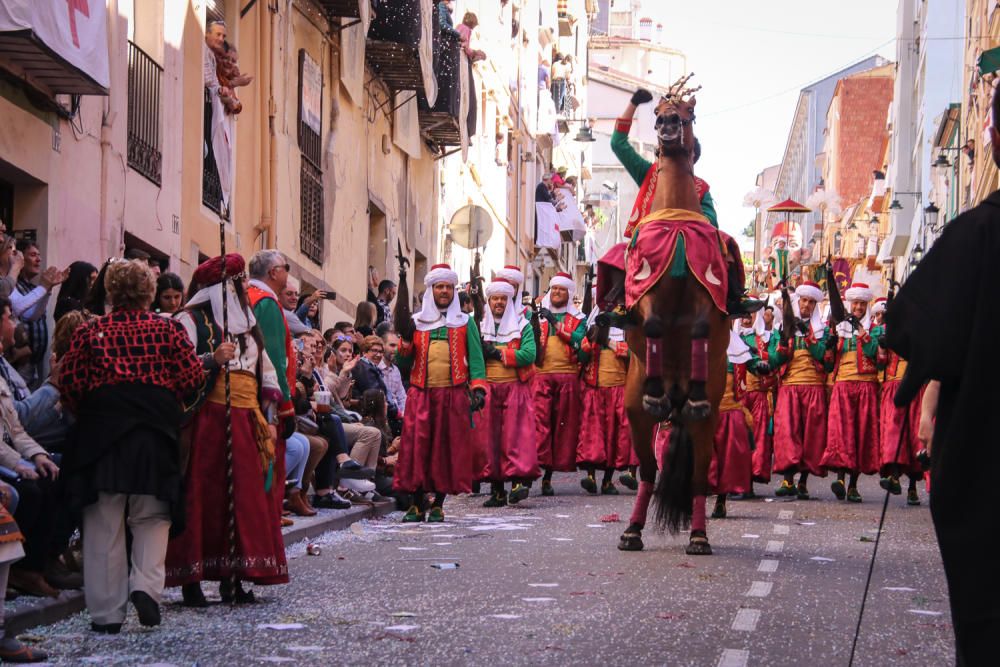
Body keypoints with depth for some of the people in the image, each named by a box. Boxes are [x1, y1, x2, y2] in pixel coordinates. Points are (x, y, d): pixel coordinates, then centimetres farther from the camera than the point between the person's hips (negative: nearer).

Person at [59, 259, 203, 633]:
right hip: (155, 431, 0)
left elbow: (69, 380, -1)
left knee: (104, 523, 5)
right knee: (152, 517, 11)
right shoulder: (168, 329, 3)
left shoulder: (91, 332, 3)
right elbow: (193, 376, -2)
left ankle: (107, 613, 6)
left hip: (101, 430, 0)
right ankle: (146, 585, -12)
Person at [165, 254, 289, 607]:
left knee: (245, 496, 3)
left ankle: (231, 577, 7)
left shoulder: (246, 323, 22)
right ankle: (190, 579, -6)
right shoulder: (192, 319, 0)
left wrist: (267, 419, 16)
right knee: (202, 496, -8)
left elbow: (265, 373, 24)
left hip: (246, 422, 7)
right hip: (208, 417, -7)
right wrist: (212, 359, -26)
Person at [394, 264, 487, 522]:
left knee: (447, 447, -2)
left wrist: (478, 388, -8)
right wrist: (406, 340, -4)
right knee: (416, 446, -6)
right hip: (420, 395, 1)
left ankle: (438, 503, 5)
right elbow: (403, 363, 13)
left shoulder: (465, 323, 13)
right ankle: (418, 503, 0)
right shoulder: (416, 322, 16)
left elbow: (475, 358, 6)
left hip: (453, 394, -1)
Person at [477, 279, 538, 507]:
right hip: (488, 388, 2)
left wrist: (499, 354, -8)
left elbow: (529, 354, -7)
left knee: (516, 434, -12)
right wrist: (484, 350, -16)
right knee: (489, 436, -1)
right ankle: (497, 489, 2)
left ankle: (519, 481, -17)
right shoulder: (479, 325, 14)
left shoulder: (522, 325, 8)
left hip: (515, 387, -2)